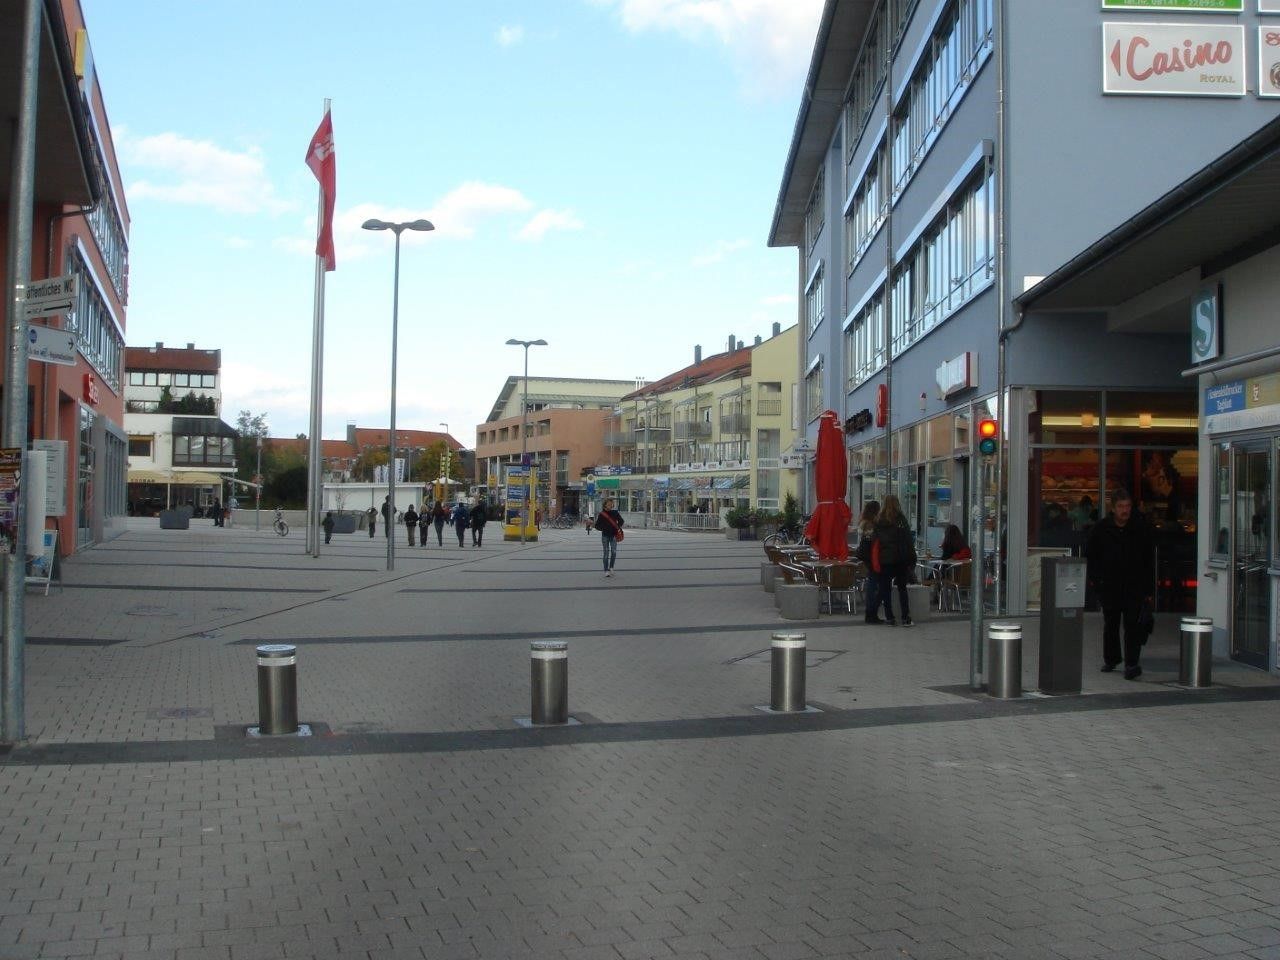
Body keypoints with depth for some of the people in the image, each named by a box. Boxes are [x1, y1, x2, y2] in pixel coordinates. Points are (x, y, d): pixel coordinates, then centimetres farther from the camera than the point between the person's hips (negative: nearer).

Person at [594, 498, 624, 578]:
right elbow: (597, 525, 0)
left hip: (614, 535, 1)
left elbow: (621, 520, 13)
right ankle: (606, 571, 5)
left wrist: (619, 527, -5)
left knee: (614, 551, -7)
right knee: (606, 553, -1)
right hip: (605, 535, -1)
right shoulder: (601, 514, -3)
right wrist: (602, 528, -20)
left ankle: (611, 567, 14)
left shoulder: (615, 512, 2)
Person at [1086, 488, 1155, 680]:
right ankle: (1111, 660, 28)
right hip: (1109, 585, 2)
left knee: (1132, 625, -10)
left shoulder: (1141, 527, -2)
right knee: (1110, 625, 13)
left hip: (1134, 586, -2)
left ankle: (1132, 664, -9)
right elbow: (1090, 555, 10)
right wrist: (1094, 578, -1)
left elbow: (1149, 560, 4)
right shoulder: (1101, 528, -1)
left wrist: (1149, 589, 2)